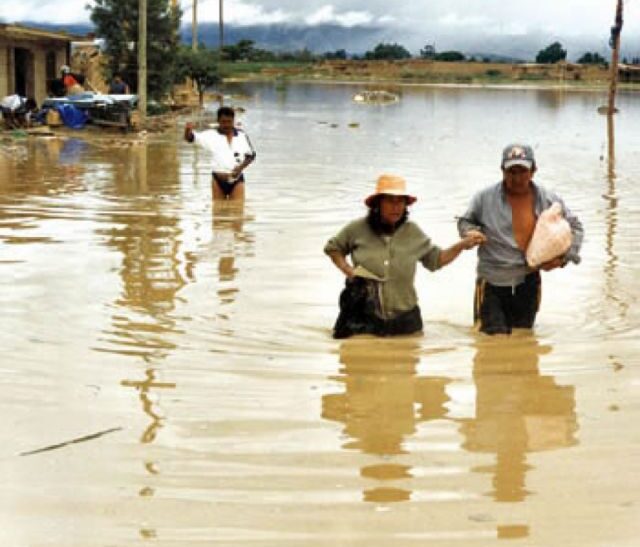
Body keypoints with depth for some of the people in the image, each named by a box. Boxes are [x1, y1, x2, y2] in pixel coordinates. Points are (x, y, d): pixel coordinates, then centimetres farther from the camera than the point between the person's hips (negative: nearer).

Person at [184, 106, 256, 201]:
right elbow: (190, 138, -10)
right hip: (219, 179, 0)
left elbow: (251, 155, 8)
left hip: (237, 179, 0)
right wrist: (188, 130, -34)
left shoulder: (242, 135, 1)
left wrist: (241, 167, -10)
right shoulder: (211, 135, -4)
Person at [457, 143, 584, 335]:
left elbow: (575, 227, 11)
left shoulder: (548, 200, -2)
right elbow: (465, 221, 12)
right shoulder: (485, 198, -6)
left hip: (528, 283, 2)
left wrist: (563, 257, -2)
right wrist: (469, 233, -12)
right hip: (491, 283, -2)